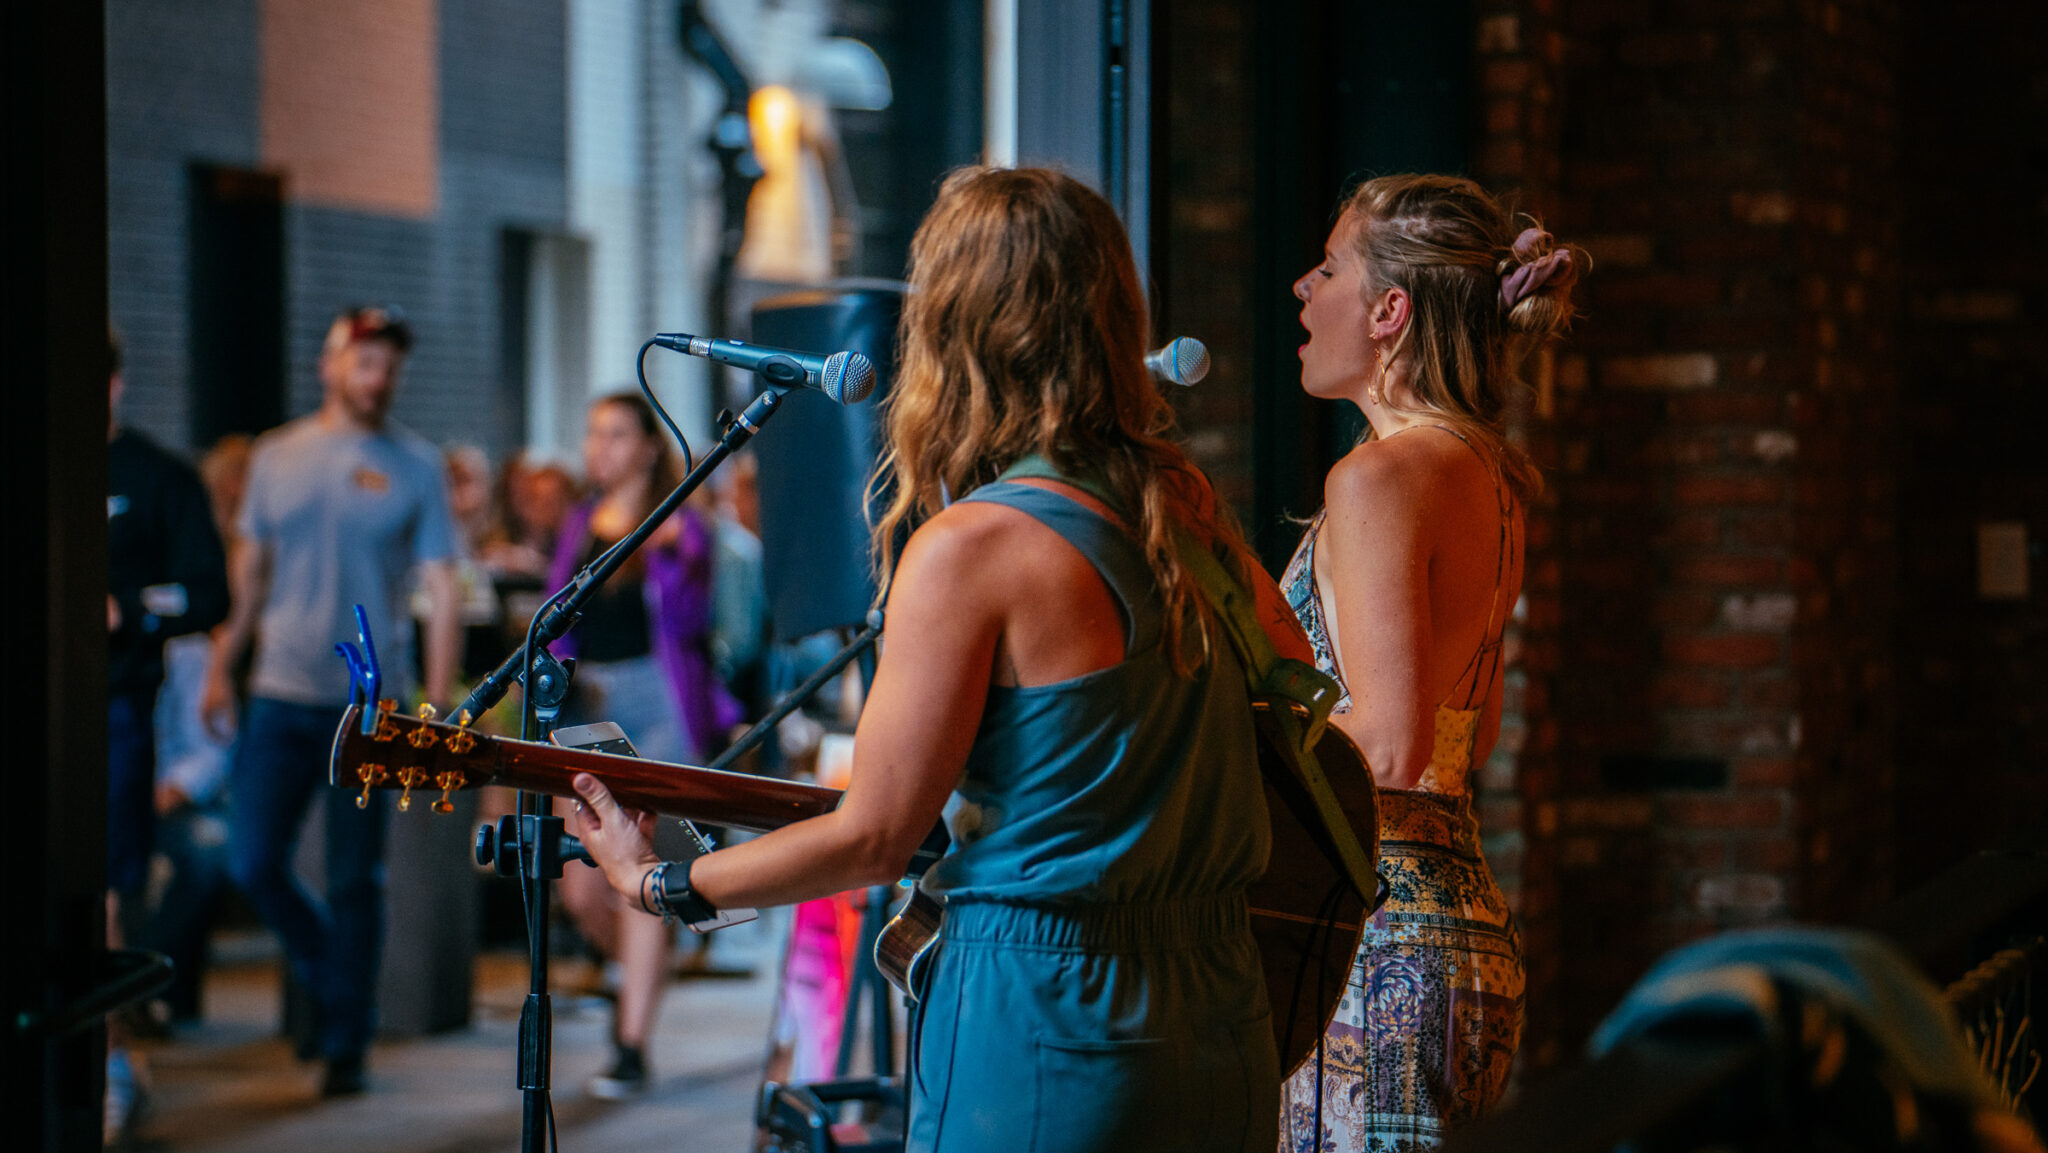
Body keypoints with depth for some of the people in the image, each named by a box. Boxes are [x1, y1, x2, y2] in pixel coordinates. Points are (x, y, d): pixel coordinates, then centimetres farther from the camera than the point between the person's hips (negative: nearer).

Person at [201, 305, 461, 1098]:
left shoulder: (416, 467, 1)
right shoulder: (277, 455, 9)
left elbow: (441, 590, -1)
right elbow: (248, 571, 15)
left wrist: (438, 702, -8)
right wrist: (221, 668, 11)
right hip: (281, 694, 3)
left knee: (354, 881, 1)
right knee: (252, 863, -1)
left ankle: (345, 1046, 11)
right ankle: (328, 976, 24)